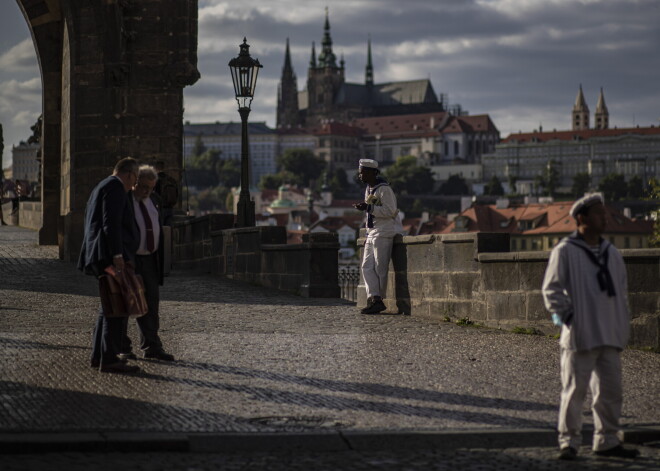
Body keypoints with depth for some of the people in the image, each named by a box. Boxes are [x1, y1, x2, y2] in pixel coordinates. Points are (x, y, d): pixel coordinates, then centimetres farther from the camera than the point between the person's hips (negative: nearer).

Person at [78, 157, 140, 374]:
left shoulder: (101, 188, 22)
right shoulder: (115, 187, -10)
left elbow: (90, 223, 24)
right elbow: (112, 223, -21)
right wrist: (117, 255, -25)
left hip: (104, 258, 11)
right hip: (111, 255, -11)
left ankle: (98, 355, 17)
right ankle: (109, 359, -14)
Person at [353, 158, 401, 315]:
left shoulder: (384, 189, -13)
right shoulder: (369, 189, 17)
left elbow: (390, 211, -20)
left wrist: (368, 208, -21)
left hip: (384, 234, -9)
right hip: (372, 234, 9)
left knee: (380, 268, -6)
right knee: (367, 267, -1)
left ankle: (377, 300, -3)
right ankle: (374, 298, -6)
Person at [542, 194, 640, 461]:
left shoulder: (612, 254, 15)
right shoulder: (565, 252, -4)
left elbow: (621, 291, 21)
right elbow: (552, 288, -6)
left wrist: (623, 328, 15)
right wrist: (563, 314, -16)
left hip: (610, 337, 6)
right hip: (580, 336, -6)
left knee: (611, 391, 9)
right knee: (574, 391, -2)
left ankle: (607, 441, 19)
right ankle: (569, 442, 6)